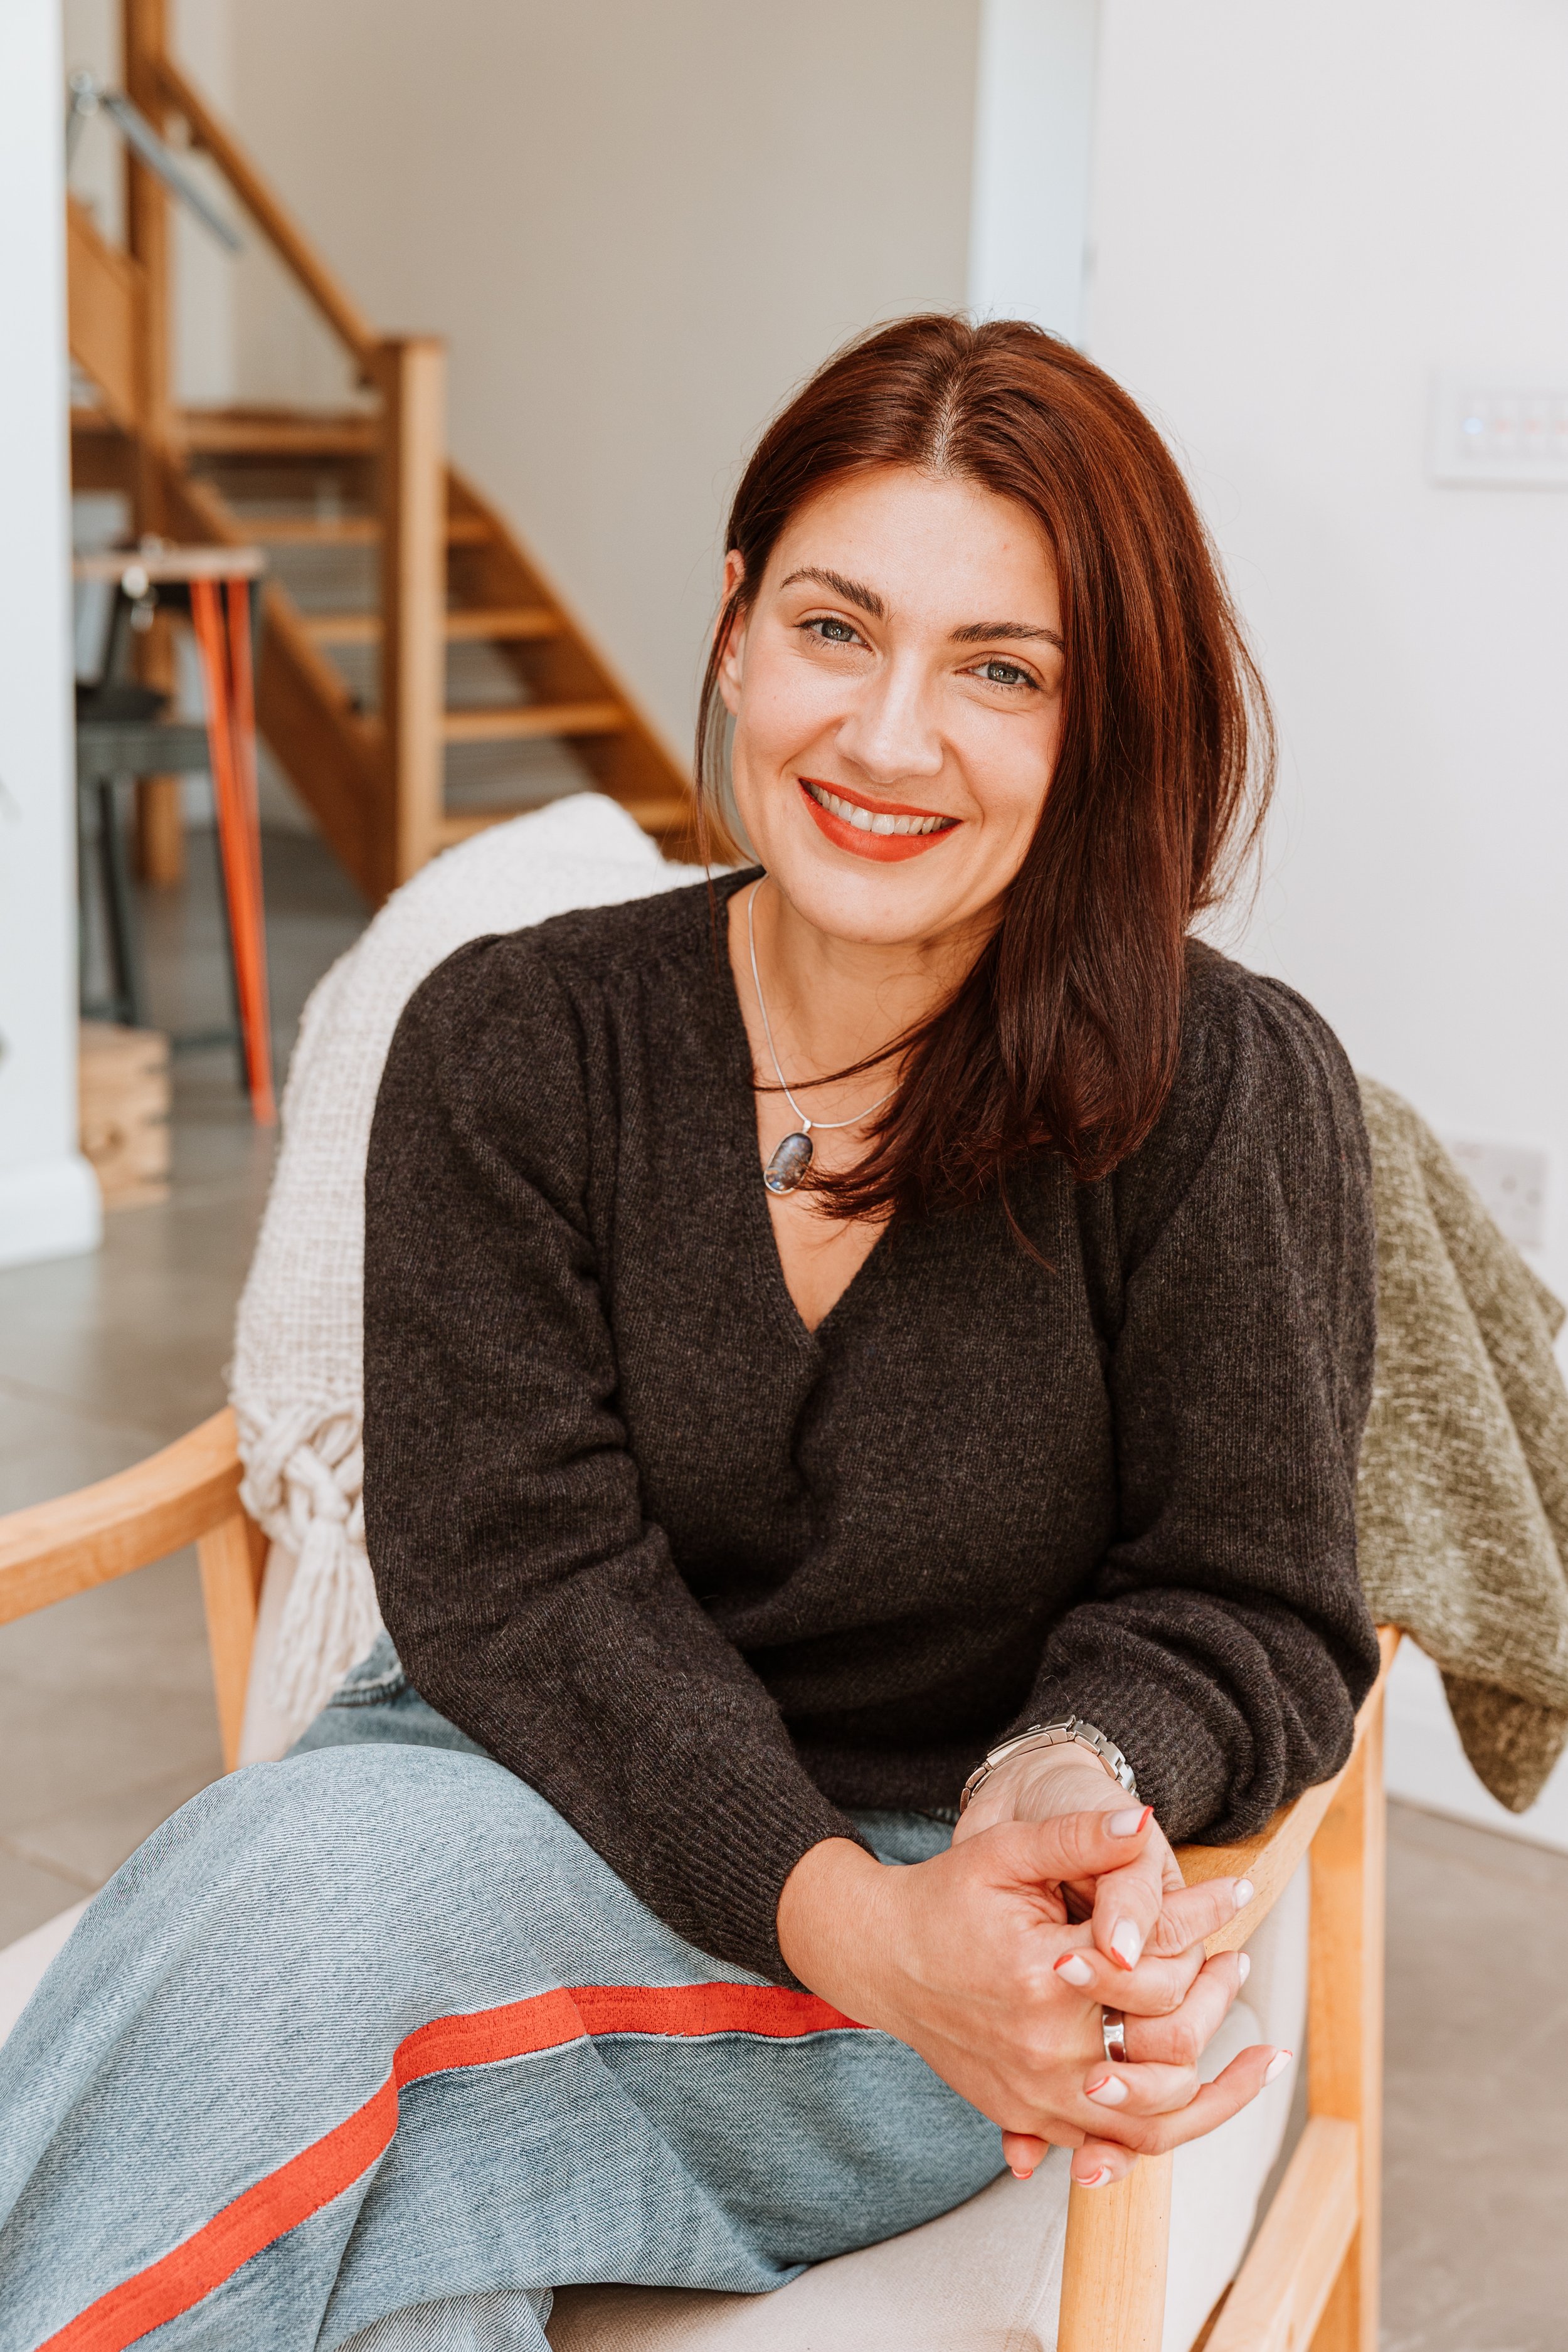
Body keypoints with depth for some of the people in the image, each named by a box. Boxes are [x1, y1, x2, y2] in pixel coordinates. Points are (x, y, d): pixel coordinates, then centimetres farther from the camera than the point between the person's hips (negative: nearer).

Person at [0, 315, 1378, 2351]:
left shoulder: (1230, 1099, -9)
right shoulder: (511, 1046, -3)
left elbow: (1239, 1614, -4)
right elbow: (514, 1573, -11)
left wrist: (1066, 1782, -29)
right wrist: (864, 1925, -27)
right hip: (552, 1793, 2)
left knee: (317, 1890, -28)